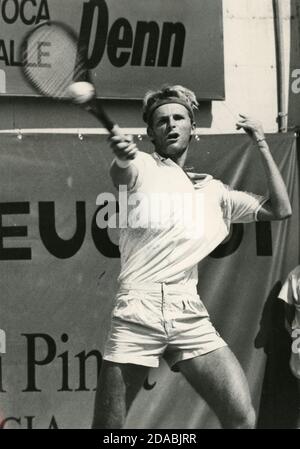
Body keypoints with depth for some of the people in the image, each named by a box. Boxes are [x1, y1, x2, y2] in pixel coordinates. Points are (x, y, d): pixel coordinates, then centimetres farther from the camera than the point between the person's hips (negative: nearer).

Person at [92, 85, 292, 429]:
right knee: (107, 427, -3)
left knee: (242, 418, -12)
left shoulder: (212, 190, 22)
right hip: (138, 313, -4)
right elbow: (120, 173, -18)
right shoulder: (143, 167, 7)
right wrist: (121, 156, -43)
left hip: (190, 316, 4)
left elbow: (279, 210, 24)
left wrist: (262, 145, 20)